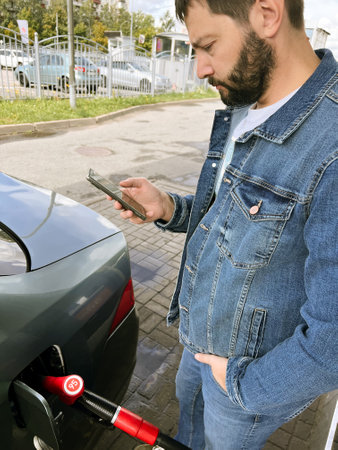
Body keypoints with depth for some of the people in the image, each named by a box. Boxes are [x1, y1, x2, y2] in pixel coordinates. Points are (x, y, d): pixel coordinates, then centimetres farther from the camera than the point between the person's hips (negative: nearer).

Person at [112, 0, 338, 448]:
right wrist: (169, 209, -9)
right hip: (202, 330, 8)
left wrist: (244, 383, -18)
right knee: (189, 397, 34)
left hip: (254, 372, -7)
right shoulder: (240, 115, -5)